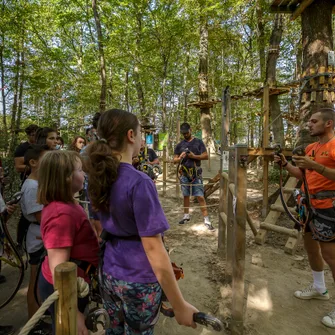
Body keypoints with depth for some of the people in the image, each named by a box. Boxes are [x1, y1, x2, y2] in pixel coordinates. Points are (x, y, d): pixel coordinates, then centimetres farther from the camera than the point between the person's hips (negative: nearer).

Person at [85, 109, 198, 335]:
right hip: (140, 281, -6)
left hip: (110, 275, 6)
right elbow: (154, 249, -26)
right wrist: (180, 306, -19)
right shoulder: (139, 182, -26)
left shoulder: (100, 177, -2)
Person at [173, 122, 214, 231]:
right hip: (184, 173, 3)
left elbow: (206, 156, -1)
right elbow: (174, 160, 9)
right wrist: (180, 158, -13)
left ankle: (206, 220, -4)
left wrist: (194, 156, -15)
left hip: (196, 173, -3)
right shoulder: (180, 145, 9)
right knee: (186, 196, 13)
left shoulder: (198, 142, 3)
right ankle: (186, 216, 28)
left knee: (200, 197, -6)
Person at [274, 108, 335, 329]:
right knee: (310, 245, 18)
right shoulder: (310, 148, 11)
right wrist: (285, 164, 4)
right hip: (308, 204, 9)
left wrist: (315, 166, -30)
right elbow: (302, 175, 16)